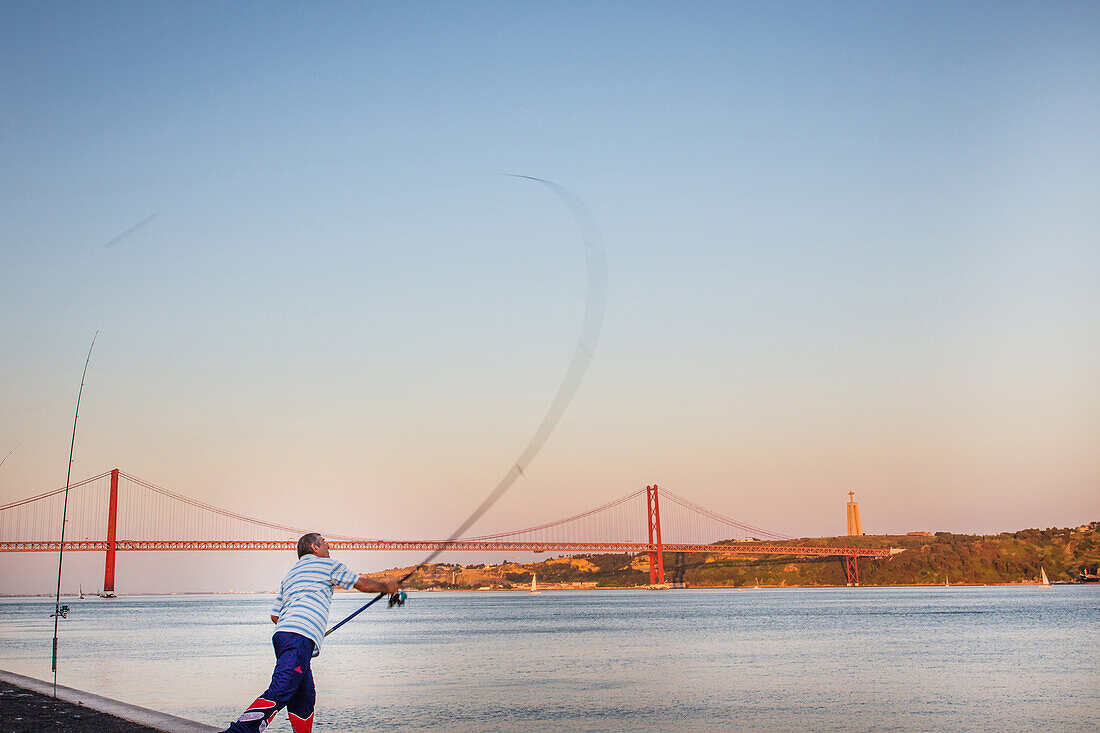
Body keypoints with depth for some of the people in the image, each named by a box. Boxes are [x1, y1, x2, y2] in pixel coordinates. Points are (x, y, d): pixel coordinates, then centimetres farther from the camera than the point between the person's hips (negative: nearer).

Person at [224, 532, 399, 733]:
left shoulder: (289, 575, 31)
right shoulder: (326, 565, 12)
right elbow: (364, 584, 16)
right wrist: (387, 587, 34)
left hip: (281, 633, 9)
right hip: (301, 636, -9)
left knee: (304, 697, 13)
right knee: (279, 693, -20)